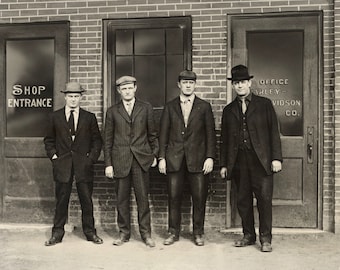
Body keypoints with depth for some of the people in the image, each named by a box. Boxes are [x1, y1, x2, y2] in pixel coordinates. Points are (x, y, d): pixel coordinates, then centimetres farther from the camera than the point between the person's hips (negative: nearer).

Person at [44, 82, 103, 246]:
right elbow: (48, 140, 13)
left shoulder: (89, 117, 6)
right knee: (61, 201, 5)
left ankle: (90, 232, 18)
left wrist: (92, 158, -2)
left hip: (83, 166, 0)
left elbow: (97, 140, 9)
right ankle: (57, 234, 15)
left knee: (87, 200, 5)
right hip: (62, 166, 0)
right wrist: (53, 156, 0)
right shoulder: (55, 117, 7)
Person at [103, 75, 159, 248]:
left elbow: (152, 134, 13)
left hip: (141, 159, 0)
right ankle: (124, 233, 18)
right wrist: (108, 164, 2)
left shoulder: (146, 109, 8)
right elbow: (108, 140, 7)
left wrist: (154, 155, 6)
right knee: (122, 199, 5)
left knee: (143, 197, 0)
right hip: (120, 161, 1)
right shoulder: (112, 112, 8)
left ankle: (146, 233, 11)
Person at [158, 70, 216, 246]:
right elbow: (163, 134, 8)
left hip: (197, 159, -1)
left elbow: (210, 134, 4)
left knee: (199, 198, 2)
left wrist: (210, 157, -5)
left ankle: (198, 233, 17)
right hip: (174, 159, 1)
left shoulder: (204, 107, 8)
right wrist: (161, 157, 1)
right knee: (174, 197, 4)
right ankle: (173, 232, 17)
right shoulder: (170, 107, 10)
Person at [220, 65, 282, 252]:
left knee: (264, 198, -4)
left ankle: (265, 238, 7)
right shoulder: (229, 110, 14)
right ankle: (248, 235, 19)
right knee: (243, 200, 6)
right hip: (238, 162, 3)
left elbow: (274, 132, 3)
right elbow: (224, 140, 14)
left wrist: (276, 158, -6)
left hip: (261, 160, -3)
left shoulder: (264, 104, 7)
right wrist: (223, 164, 9)